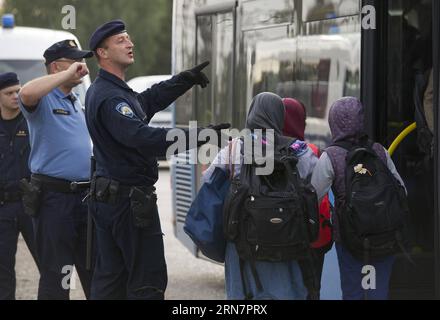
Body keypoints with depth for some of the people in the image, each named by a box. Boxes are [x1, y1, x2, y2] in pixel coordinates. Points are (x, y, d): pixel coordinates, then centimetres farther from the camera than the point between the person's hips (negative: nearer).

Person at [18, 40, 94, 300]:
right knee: (57, 272, -3)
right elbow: (27, 93, -33)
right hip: (54, 197, -8)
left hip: (85, 195, 8)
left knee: (94, 269, 11)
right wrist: (68, 74, -24)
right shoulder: (43, 100, -7)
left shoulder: (78, 102, 17)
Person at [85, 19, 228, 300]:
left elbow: (148, 100, 27)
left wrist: (184, 81, 16)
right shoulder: (110, 97, -19)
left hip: (108, 196, 10)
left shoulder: (103, 90, 15)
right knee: (149, 280, -6)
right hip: (131, 199, -10)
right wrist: (195, 137, -38)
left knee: (110, 277, 12)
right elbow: (141, 136, -33)